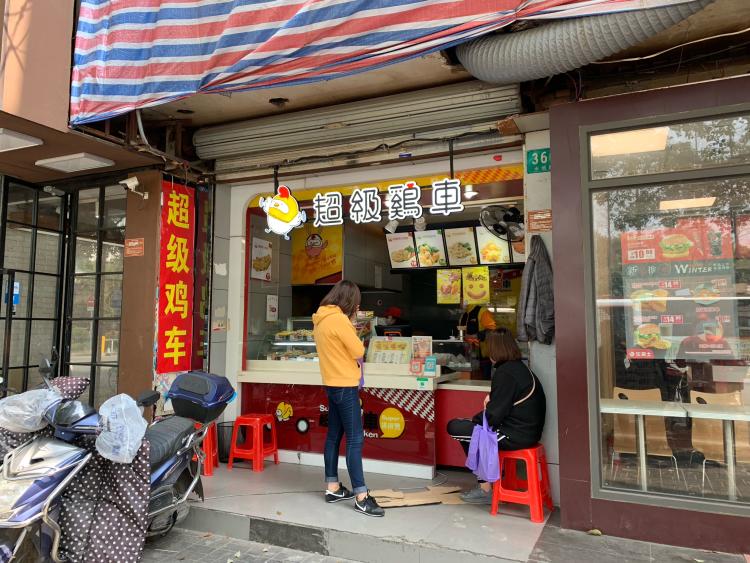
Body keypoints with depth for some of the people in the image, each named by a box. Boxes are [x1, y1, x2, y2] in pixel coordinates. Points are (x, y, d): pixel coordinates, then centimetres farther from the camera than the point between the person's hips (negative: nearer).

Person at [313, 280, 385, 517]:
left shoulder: (321, 319, 10)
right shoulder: (338, 319, -18)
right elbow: (358, 351, -14)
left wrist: (349, 322, 11)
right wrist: (351, 322, 4)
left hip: (332, 384, 10)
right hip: (344, 385, -10)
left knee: (334, 435, 14)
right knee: (355, 439, -7)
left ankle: (333, 488, 22)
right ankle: (361, 497, -4)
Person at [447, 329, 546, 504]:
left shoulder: (505, 373, -18)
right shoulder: (519, 366, 11)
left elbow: (494, 415, -18)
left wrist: (475, 419, 0)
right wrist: (492, 397, 6)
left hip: (517, 435, -10)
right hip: (528, 430, 10)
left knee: (455, 427, -3)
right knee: (471, 426, 24)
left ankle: (485, 489, 3)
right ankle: (490, 480, 18)